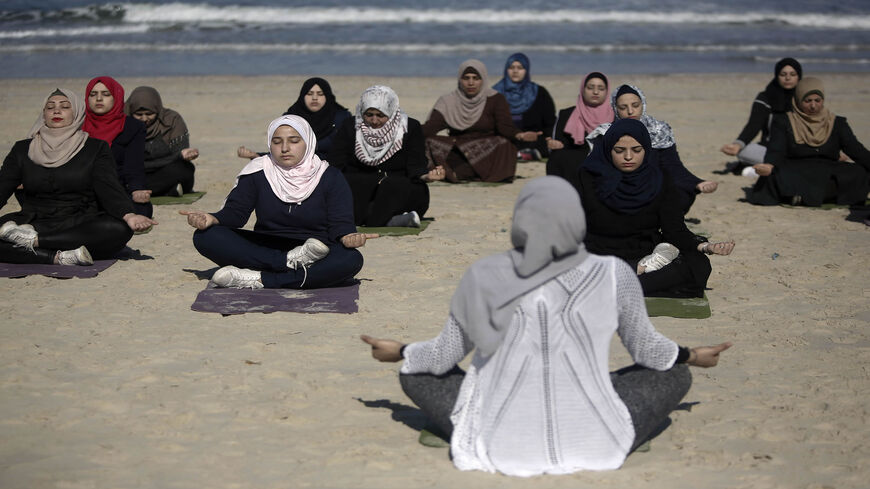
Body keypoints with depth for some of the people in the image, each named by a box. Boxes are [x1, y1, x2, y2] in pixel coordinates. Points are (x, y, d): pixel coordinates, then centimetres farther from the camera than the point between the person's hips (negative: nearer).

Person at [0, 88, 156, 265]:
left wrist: (128, 215, -28)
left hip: (80, 224, 0)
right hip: (33, 221, 0)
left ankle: (34, 238, -30)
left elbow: (109, 187, -5)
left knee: (119, 228, -33)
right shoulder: (23, 149, 14)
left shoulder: (95, 148, 9)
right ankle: (59, 257, -33)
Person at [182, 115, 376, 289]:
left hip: (316, 254, -1)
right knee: (205, 236, -20)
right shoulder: (257, 173, 6)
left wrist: (348, 237, -32)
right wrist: (212, 219, -24)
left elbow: (341, 223, -7)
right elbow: (235, 211, 0)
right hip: (264, 250, 2)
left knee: (351, 259, -35)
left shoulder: (330, 177, 0)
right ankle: (290, 262, -32)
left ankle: (258, 280, -33)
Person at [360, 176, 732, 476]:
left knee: (415, 373, 24)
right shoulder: (614, 276, -13)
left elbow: (443, 357, 1)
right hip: (594, 446, 1)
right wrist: (692, 356, 26)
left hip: (504, 447, 0)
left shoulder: (483, 279, -13)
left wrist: (399, 352, 23)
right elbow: (646, 348, 4)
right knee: (676, 374, 25)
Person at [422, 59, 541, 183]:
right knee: (429, 144, -22)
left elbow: (505, 127, -9)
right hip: (456, 154, 1)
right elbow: (430, 127, -3)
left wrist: (519, 135, -32)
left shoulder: (496, 99, 4)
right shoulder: (448, 101, 8)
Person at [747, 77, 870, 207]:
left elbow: (855, 149, 3)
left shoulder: (836, 123, 13)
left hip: (828, 174, 3)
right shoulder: (783, 122, 6)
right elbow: (776, 150, -8)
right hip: (795, 174, -3)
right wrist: (769, 165, -32)